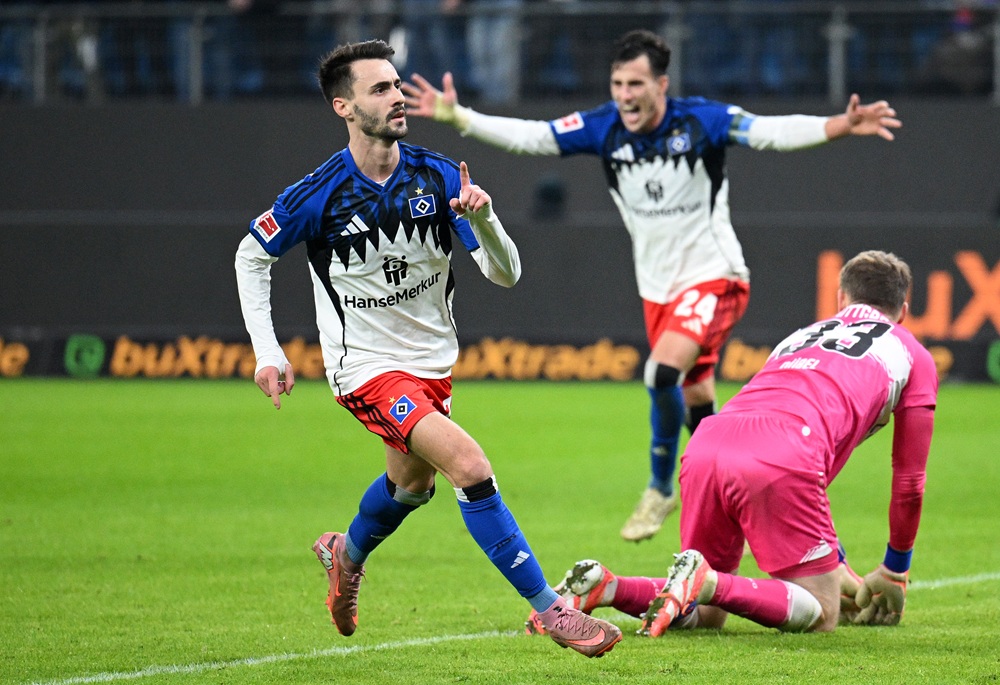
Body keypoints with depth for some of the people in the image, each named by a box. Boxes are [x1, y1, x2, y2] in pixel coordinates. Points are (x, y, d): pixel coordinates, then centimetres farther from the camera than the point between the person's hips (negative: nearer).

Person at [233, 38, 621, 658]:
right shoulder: (319, 194, -18)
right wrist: (267, 354, -7)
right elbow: (251, 257, -1)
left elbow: (506, 274, -9)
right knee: (470, 467, -23)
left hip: (432, 361, 6)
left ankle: (346, 555, 59)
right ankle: (550, 609, -18)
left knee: (412, 484, 26)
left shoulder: (439, 177, -10)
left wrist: (483, 217, -29)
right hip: (367, 368, -6)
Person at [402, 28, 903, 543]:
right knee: (695, 402, 13)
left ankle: (660, 488, -7)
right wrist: (456, 116, -14)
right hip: (657, 287, 5)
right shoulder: (603, 128, -6)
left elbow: (774, 132, -27)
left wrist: (841, 126, -42)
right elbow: (525, 136, -5)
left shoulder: (700, 121, -17)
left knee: (663, 371, -25)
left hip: (713, 277, -5)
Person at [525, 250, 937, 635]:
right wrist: (894, 574, 37)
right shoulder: (913, 355, 24)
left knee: (705, 614, 19)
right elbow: (910, 482, 25)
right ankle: (706, 581, -22)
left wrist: (838, 568, 50)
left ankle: (602, 587, -7)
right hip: (782, 457, -6)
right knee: (821, 614, 2)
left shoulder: (801, 336, 39)